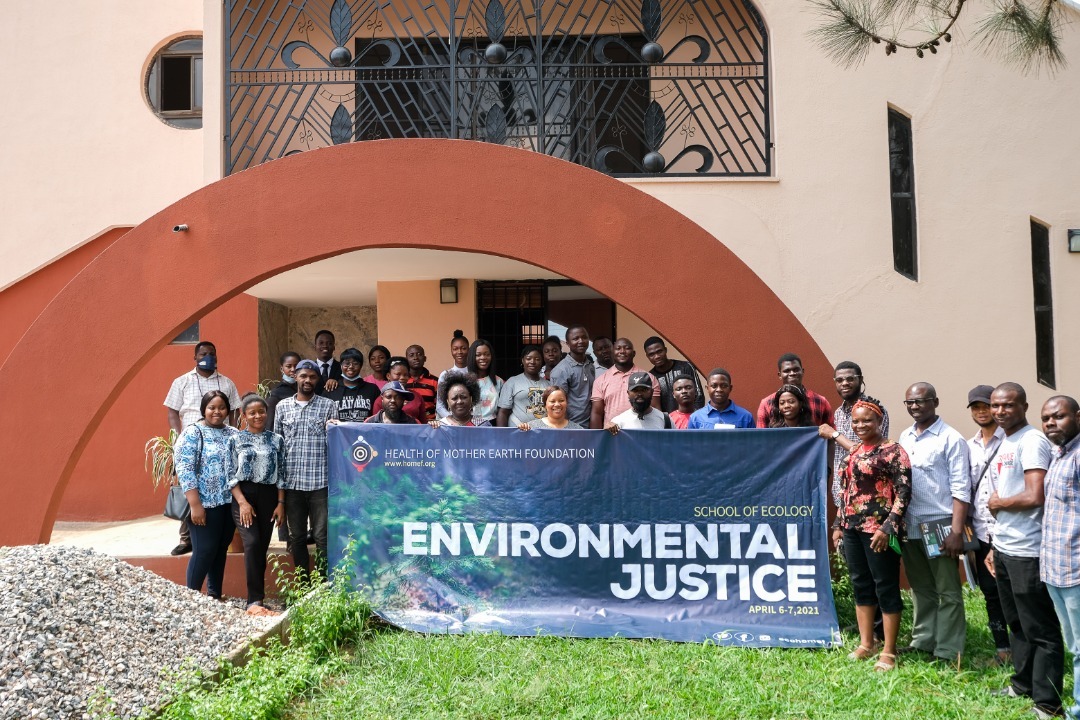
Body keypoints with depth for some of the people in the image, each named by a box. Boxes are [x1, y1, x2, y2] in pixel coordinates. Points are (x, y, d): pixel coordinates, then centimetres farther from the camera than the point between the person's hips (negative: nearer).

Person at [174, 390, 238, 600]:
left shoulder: (233, 434, 10)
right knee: (204, 551, -3)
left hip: (230, 503, 5)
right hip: (205, 504, -5)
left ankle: (215, 594, 23)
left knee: (221, 550, 12)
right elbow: (184, 470, -12)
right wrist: (195, 504, -18)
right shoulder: (193, 433, -6)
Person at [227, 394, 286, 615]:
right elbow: (230, 475, -3)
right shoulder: (235, 440, 1)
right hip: (243, 494, -3)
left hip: (268, 496, 3)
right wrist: (243, 502, -12)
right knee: (252, 543, -17)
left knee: (262, 547, 5)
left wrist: (281, 503, 2)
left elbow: (281, 474, 8)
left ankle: (256, 596, 16)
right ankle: (254, 600, -17)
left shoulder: (276, 440, 8)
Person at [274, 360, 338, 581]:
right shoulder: (283, 406, 10)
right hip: (292, 482, 3)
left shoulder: (328, 405, 4)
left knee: (322, 536, -1)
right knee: (297, 537, 10)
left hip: (320, 481, -2)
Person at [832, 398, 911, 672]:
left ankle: (888, 652, 11)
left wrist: (887, 527, -20)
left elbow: (903, 493, -14)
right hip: (852, 528, 8)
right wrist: (838, 525, 18)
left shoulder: (892, 451, -9)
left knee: (886, 588, 1)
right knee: (861, 585, 14)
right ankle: (866, 644, 25)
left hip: (878, 529, -8)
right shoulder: (853, 453, 14)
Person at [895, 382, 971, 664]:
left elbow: (961, 488, -12)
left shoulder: (951, 439, -8)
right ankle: (923, 641, 28)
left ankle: (948, 652, 12)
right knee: (920, 588, 17)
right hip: (909, 525, 6)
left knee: (948, 591, 4)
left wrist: (957, 532, -17)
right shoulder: (905, 437, 11)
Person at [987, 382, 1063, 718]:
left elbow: (1033, 497, -25)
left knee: (1041, 631, 2)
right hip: (1004, 549, 9)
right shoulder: (1002, 444, 14)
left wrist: (996, 504, -8)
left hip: (1027, 553, -9)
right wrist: (995, 546, 16)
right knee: (1017, 625, 20)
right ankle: (1022, 685, 33)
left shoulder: (1032, 441, -14)